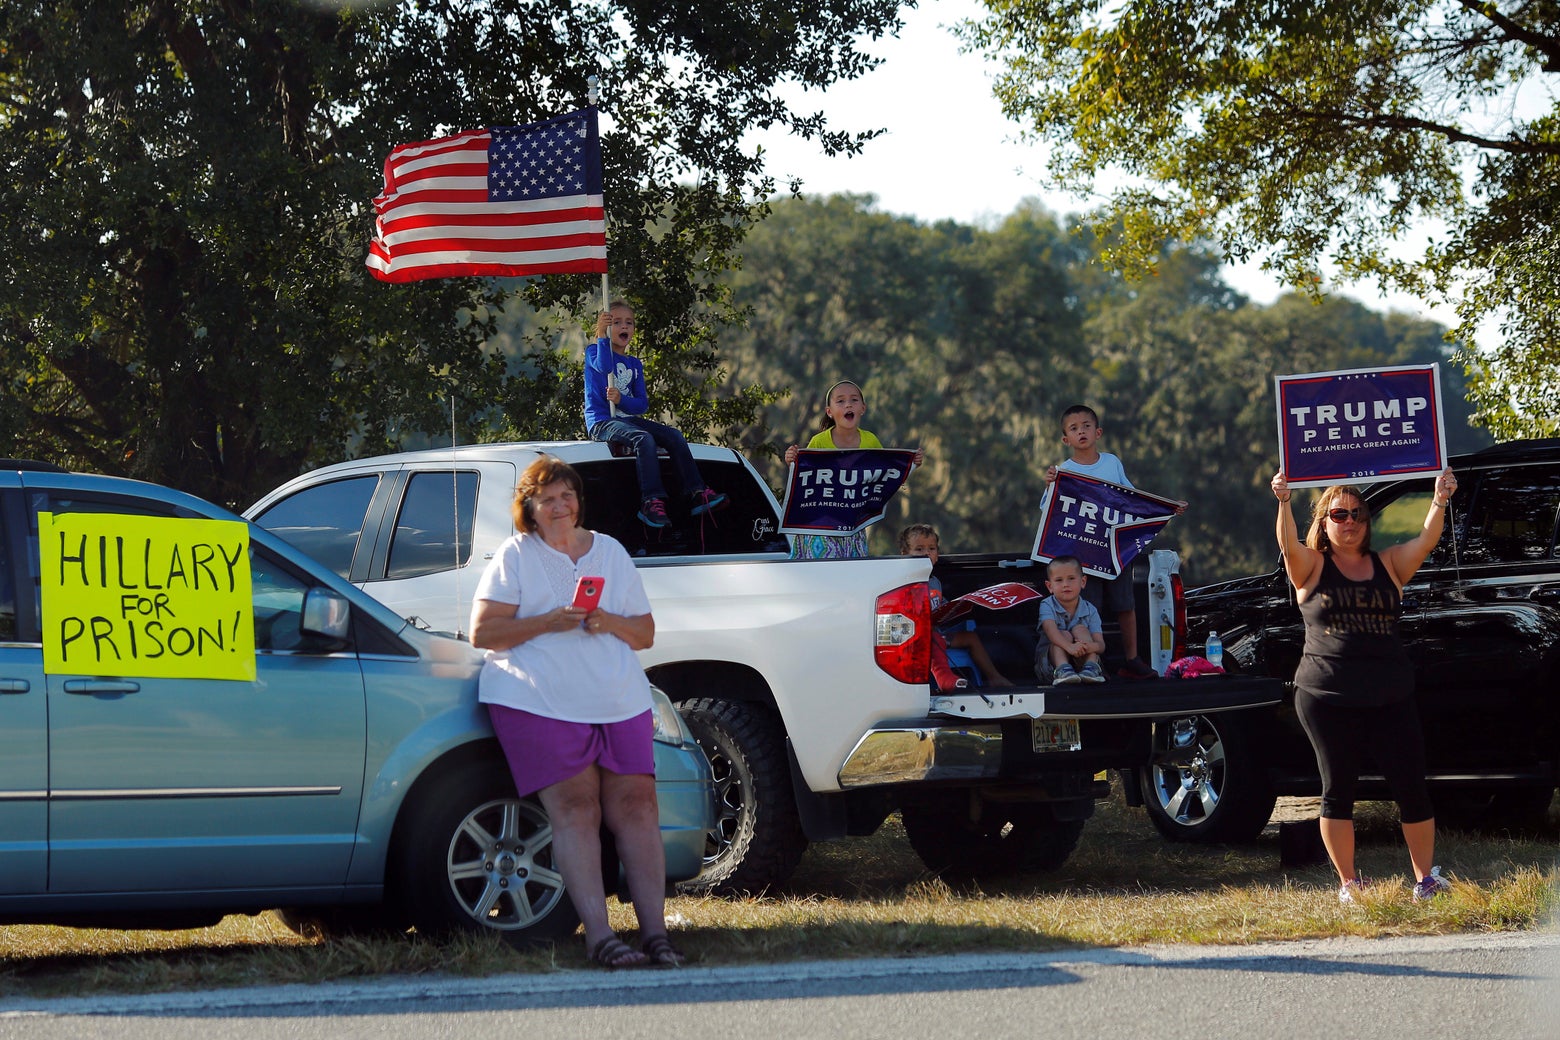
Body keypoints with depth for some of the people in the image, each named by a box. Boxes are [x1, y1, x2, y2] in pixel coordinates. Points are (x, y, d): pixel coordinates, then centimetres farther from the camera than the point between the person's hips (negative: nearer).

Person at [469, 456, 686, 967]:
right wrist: (548, 622, -13)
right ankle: (599, 935, -16)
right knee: (575, 810, -12)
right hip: (540, 704, -4)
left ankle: (655, 931, -4)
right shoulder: (515, 557, 7)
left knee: (636, 806, -4)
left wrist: (610, 623, -4)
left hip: (620, 703, 4)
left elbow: (645, 632, 18)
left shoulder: (611, 553, 19)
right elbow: (482, 632, -1)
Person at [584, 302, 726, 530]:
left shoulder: (634, 364, 19)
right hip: (601, 422, -6)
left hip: (629, 419, 6)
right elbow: (605, 367, -22)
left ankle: (696, 494, -18)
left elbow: (642, 404, 8)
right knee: (643, 439, -33)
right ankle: (652, 501, -41)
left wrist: (621, 400, -12)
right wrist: (602, 335, -17)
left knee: (673, 436, -13)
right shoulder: (593, 352, 5)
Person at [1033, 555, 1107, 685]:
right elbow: (1050, 630, -26)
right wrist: (1069, 646, -47)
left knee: (1080, 629, -18)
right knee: (1064, 634, -24)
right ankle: (1062, 670, -50)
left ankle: (1091, 668, -38)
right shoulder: (1047, 606, -4)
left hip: (1081, 660, 1)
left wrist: (1091, 646, -37)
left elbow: (1101, 645, -9)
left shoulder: (1090, 610, 2)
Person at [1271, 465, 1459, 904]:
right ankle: (1348, 883, 10)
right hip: (1328, 699, -2)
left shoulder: (1389, 565, 11)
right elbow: (1288, 544, -15)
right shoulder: (1312, 567, 5)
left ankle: (1425, 878, 9)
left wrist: (1439, 503, -23)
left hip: (1390, 699, 2)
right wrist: (1283, 503, -33)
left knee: (1412, 789, 0)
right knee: (1338, 792, 1)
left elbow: (1425, 541, -4)